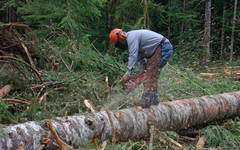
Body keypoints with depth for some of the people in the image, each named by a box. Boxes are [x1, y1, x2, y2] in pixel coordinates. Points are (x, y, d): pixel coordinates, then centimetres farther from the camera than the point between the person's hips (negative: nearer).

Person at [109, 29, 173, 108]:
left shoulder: (131, 36, -13)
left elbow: (133, 56, -21)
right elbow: (140, 56, 19)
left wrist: (129, 73, -21)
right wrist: (142, 72, 11)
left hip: (163, 48, -11)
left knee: (150, 76, -15)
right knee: (151, 76, 11)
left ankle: (146, 101, -18)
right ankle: (154, 99, 13)